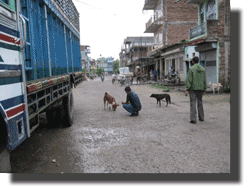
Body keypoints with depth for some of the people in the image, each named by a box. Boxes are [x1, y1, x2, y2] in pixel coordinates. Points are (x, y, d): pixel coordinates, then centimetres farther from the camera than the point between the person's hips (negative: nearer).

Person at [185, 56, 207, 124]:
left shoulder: (191, 69, -9)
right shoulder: (203, 69, 7)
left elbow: (189, 80, -14)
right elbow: (204, 80, 7)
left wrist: (187, 90, -12)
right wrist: (204, 89, 14)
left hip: (193, 88, -5)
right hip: (200, 89, 5)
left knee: (193, 103, -4)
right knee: (200, 102, 17)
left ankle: (193, 119, -7)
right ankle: (201, 117, 24)